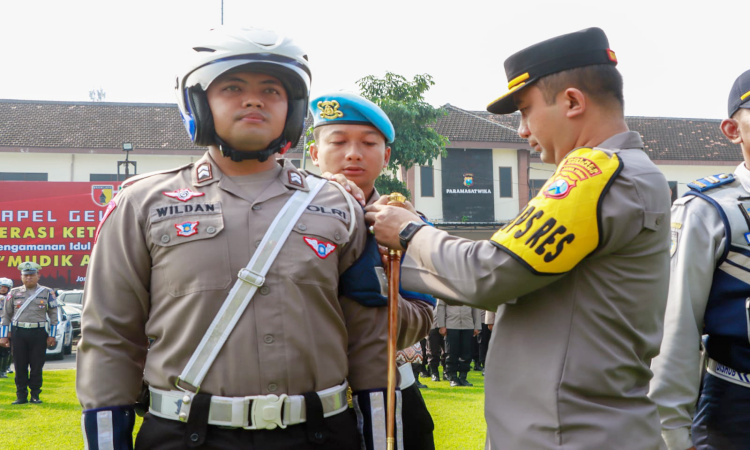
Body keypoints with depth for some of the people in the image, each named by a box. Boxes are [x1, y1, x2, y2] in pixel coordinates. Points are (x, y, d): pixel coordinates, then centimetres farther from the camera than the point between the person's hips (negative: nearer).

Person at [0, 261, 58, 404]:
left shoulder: (47, 293, 5)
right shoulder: (14, 293, 8)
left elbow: (53, 315, 6)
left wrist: (52, 336, 1)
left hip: (38, 333, -1)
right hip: (19, 333, 1)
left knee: (37, 366, 1)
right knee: (20, 366, 3)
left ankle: (35, 395, 11)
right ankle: (21, 396, 11)